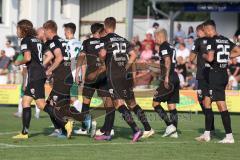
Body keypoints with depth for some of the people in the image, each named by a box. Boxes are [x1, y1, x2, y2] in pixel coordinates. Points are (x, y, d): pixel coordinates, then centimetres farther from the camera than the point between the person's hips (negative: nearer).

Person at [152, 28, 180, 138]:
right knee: (172, 106, 9)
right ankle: (174, 131, 5)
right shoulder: (171, 47, 18)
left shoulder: (163, 46, -7)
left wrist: (166, 77, -25)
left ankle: (170, 125, -11)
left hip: (168, 78, -9)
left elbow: (167, 61, -20)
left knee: (155, 103, -2)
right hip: (175, 78, 9)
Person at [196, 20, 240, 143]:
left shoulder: (212, 41, -12)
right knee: (207, 101, 15)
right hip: (224, 73, 9)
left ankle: (229, 136, -8)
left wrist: (204, 55, -2)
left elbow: (210, 58, -22)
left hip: (215, 74, -9)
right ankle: (207, 134, 18)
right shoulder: (226, 40, 13)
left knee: (221, 106, -7)